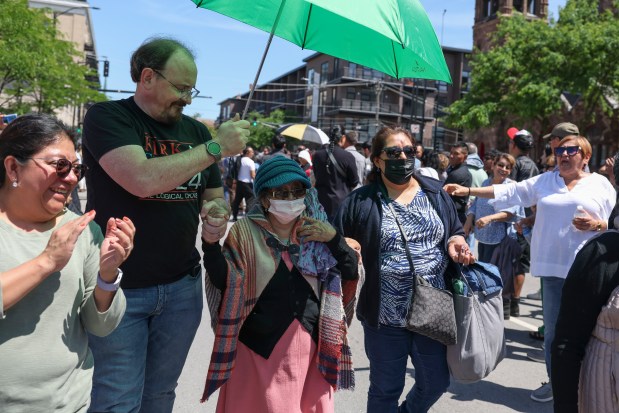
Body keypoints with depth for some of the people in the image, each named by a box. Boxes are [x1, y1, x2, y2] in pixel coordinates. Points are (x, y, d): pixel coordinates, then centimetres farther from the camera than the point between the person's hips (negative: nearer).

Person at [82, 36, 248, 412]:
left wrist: (217, 213, -8)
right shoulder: (107, 117, -8)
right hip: (118, 288, -4)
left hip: (182, 285, 5)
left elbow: (215, 195, 16)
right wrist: (216, 147, -19)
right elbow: (143, 180, -26)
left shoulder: (195, 130, 7)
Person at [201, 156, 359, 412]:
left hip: (310, 342, 3)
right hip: (260, 343, -3)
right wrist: (211, 243, -27)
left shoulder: (316, 230, 2)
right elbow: (224, 281, -13)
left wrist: (334, 238, -12)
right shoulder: (246, 232, -6)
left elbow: (351, 272, 3)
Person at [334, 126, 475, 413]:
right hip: (386, 316, -3)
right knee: (385, 390, 13)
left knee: (436, 382, 17)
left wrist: (456, 242, -7)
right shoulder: (361, 202, -6)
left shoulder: (436, 193, 4)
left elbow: (455, 232, 14)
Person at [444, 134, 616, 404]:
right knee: (552, 328, 9)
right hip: (552, 266, 2)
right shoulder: (545, 181, 12)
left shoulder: (601, 184, 6)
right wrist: (468, 191, 2)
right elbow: (509, 192, 8)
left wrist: (596, 224, -15)